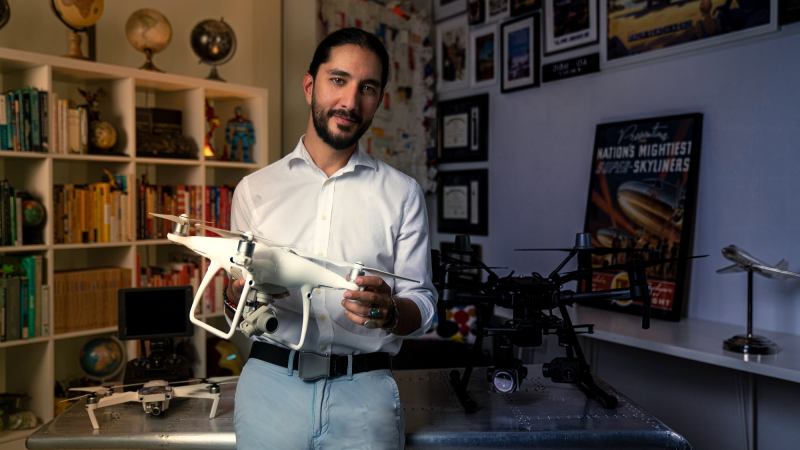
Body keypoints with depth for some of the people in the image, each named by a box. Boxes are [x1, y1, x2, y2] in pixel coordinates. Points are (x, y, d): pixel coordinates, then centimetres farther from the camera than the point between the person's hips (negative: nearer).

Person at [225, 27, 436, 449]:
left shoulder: (402, 192, 2)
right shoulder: (255, 188, 5)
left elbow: (422, 304, 0)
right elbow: (234, 298, 8)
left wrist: (388, 311, -22)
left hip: (363, 390, 0)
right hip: (270, 382, 1)